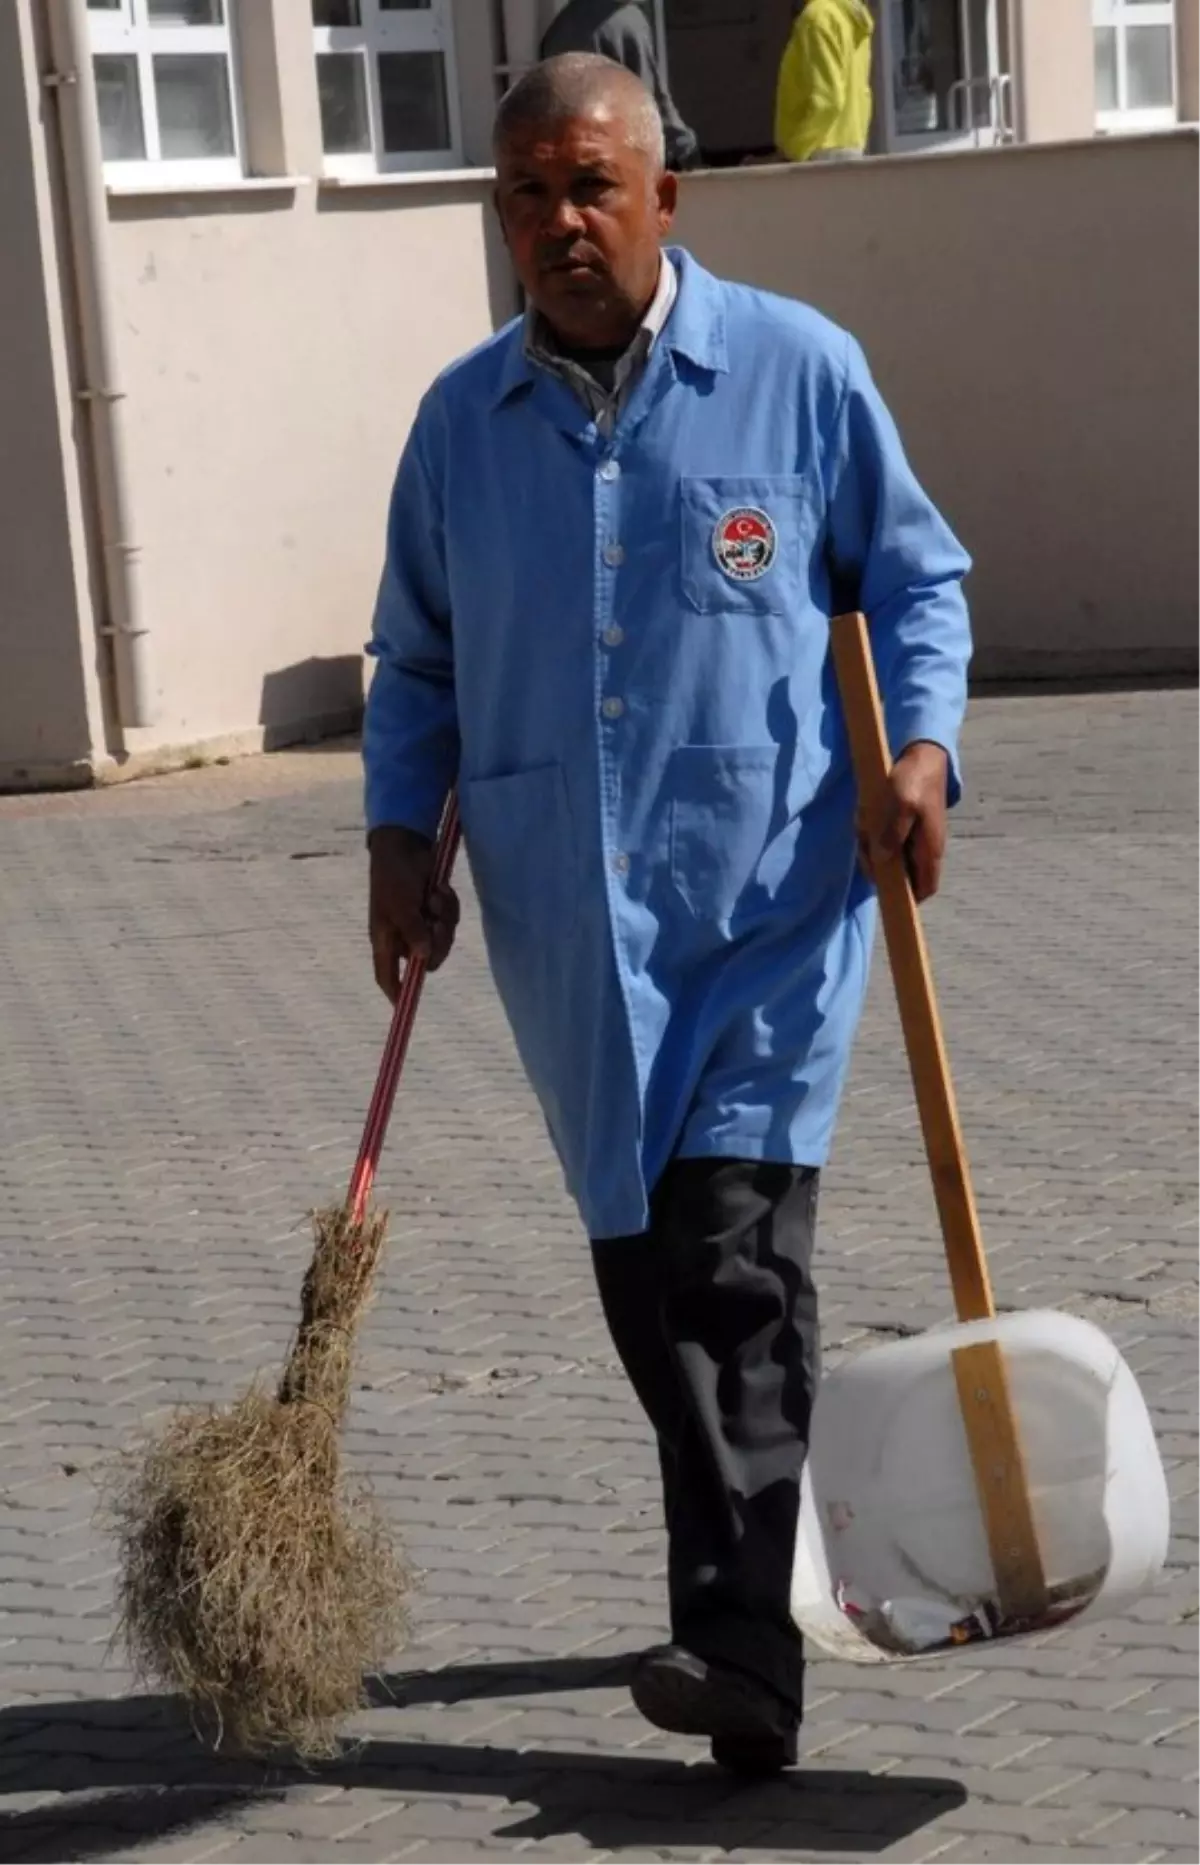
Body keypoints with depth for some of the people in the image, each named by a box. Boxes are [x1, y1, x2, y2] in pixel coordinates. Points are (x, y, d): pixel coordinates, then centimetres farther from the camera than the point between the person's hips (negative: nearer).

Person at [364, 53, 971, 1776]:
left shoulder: (799, 372, 0)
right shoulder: (461, 421, 9)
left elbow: (915, 580, 8)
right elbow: (416, 660, 17)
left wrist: (923, 744, -10)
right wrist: (402, 833, 2)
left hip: (771, 891, -4)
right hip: (568, 915, 4)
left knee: (737, 1255, -14)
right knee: (644, 1267, 8)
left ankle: (742, 1644, -16)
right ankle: (747, 1583, 25)